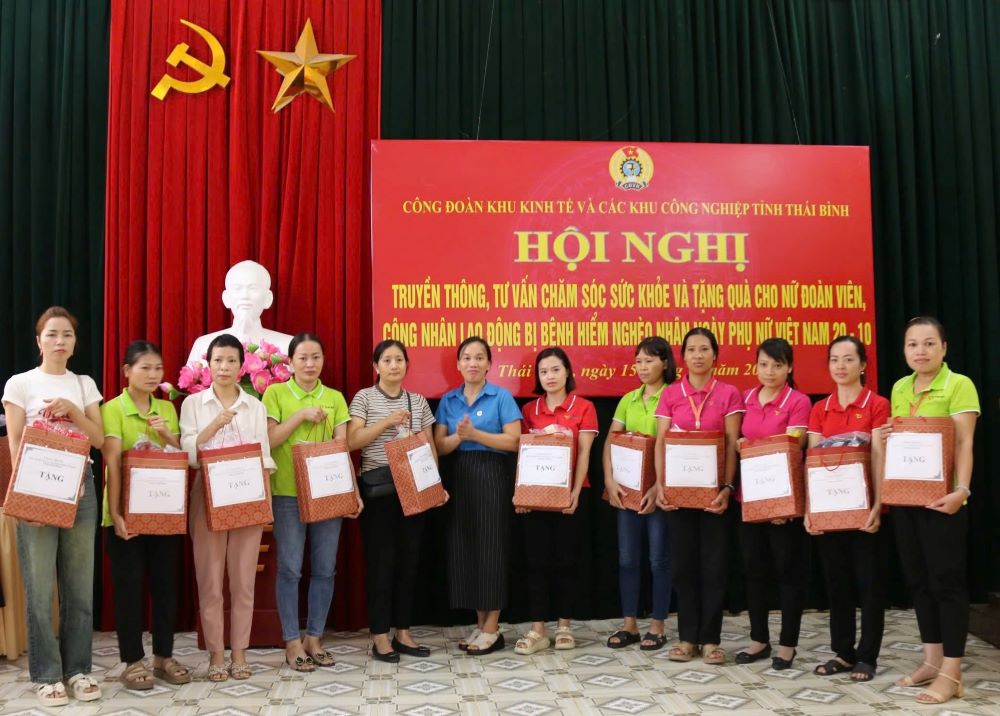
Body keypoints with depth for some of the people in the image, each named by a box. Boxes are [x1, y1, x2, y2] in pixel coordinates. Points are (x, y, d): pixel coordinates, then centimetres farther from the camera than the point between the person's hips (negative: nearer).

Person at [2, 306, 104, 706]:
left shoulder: (85, 384, 11)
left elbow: (99, 440, 5)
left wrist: (73, 410, -9)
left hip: (80, 488, 3)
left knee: (80, 586, 6)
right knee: (40, 589, -1)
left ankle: (78, 669, 17)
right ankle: (46, 674, 11)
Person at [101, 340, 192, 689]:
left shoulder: (167, 408, 10)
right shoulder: (112, 409, -5)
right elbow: (113, 464, -12)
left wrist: (167, 434, -8)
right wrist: (115, 513, -18)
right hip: (128, 512, -5)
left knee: (166, 583, 9)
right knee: (129, 586, 3)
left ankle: (164, 656, 21)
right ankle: (133, 661, 14)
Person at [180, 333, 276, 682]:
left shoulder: (255, 406, 8)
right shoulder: (193, 403, 4)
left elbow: (264, 455, 7)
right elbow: (187, 453, -3)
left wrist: (267, 498, -5)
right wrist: (215, 425, -16)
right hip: (208, 499, -1)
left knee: (243, 579, 4)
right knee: (210, 580, 1)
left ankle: (239, 653, 14)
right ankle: (216, 654, 12)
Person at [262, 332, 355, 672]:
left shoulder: (335, 398, 10)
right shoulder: (275, 393, 2)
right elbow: (269, 440, -5)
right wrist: (300, 415, -13)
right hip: (288, 493, -3)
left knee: (324, 568, 6)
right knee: (290, 568, 1)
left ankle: (314, 637, 19)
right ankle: (292, 641, 12)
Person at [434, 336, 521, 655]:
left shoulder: (501, 397, -2)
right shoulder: (448, 400, 10)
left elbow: (514, 441, -10)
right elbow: (439, 446, 5)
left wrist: (475, 434, -18)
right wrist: (458, 437, -16)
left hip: (493, 476, -4)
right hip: (459, 477, 5)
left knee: (491, 546, -3)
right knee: (464, 547, 5)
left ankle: (492, 628, 6)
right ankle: (480, 623, 17)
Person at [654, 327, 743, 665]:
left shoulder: (728, 394, 1)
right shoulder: (670, 394, 5)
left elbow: (732, 445, -3)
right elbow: (660, 443, 3)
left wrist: (728, 487, -13)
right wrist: (660, 484, -9)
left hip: (713, 489, -1)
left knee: (713, 563, 3)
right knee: (683, 562, 6)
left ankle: (711, 639, 12)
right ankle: (687, 637, 16)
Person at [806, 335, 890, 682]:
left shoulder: (877, 405, -4)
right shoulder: (819, 409, 8)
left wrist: (877, 505, -19)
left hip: (864, 507, -4)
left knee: (869, 582, 4)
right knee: (836, 580, 10)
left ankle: (867, 657, 14)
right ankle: (842, 652, 21)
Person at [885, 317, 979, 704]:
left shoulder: (959, 385, -7)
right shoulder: (899, 388, 12)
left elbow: (964, 443, -14)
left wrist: (961, 490, -25)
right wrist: (885, 438, -2)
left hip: (941, 498, -7)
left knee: (946, 581, -1)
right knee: (918, 579, 12)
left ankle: (952, 673, 7)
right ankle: (932, 660, 23)